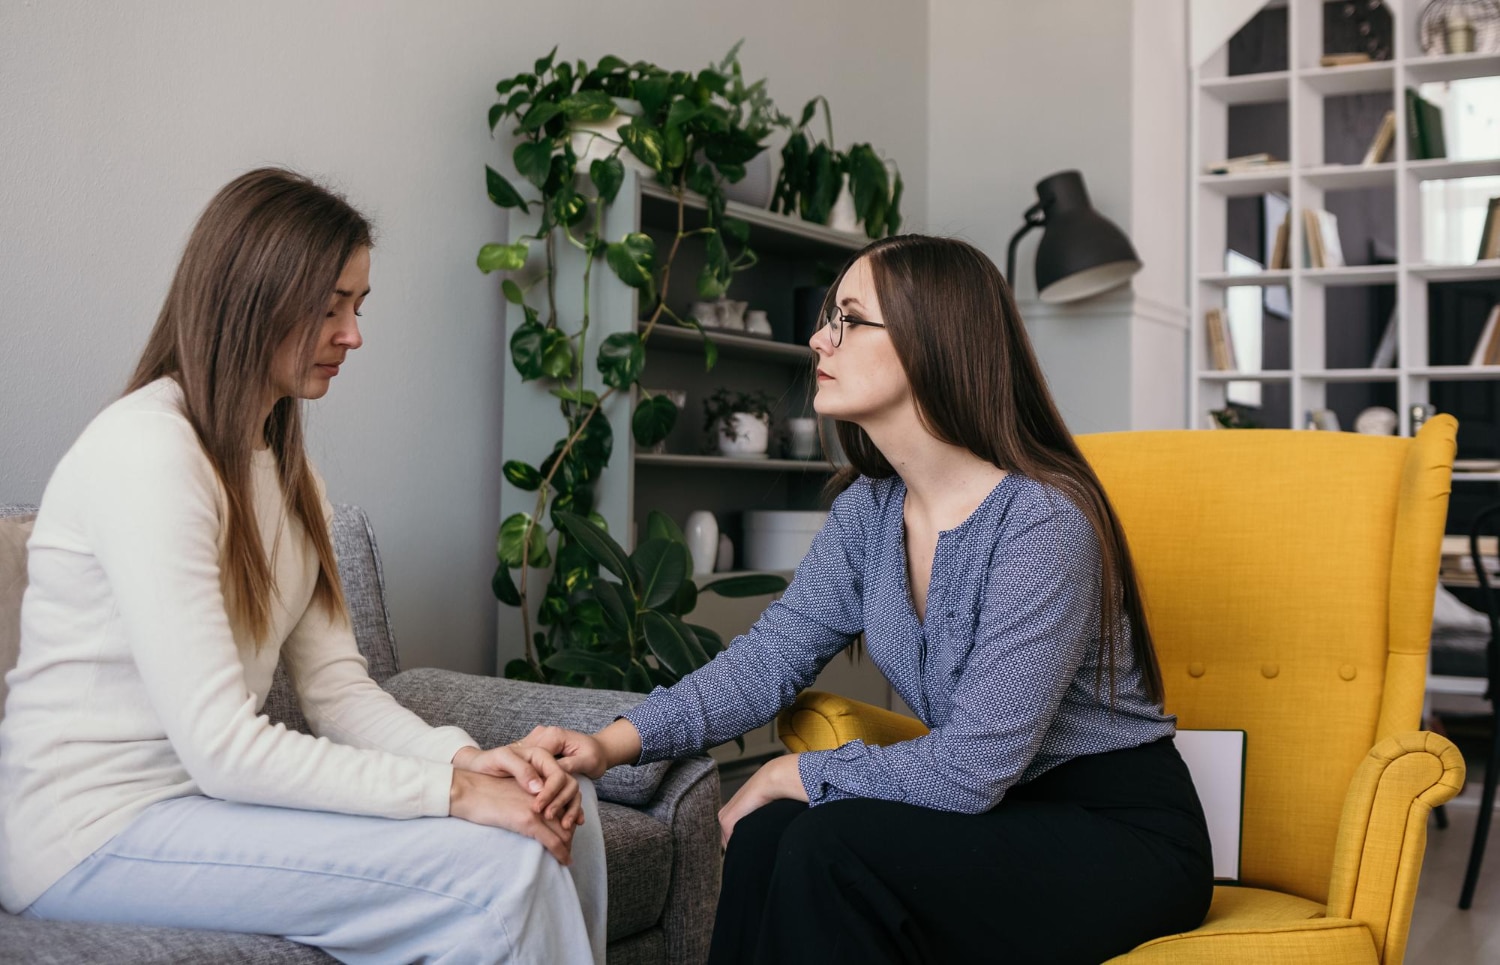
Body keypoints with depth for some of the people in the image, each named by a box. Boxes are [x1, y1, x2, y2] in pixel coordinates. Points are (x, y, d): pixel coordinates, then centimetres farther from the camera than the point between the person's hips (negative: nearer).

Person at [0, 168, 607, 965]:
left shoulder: (280, 461, 11)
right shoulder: (148, 450, -18)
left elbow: (336, 686, 4)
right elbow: (220, 746, -24)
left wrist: (464, 757, -14)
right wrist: (453, 793, -23)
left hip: (211, 786, 9)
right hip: (102, 827, -8)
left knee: (557, 808, -4)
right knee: (498, 863, -23)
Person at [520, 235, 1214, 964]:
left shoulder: (1042, 521, -25)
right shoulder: (870, 508, 1)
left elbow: (971, 770, -25)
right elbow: (772, 654, 1)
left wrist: (788, 775, -13)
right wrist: (617, 741, -13)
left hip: (1126, 834, -6)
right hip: (1004, 815, 6)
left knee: (835, 846, -26)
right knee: (769, 833, -16)